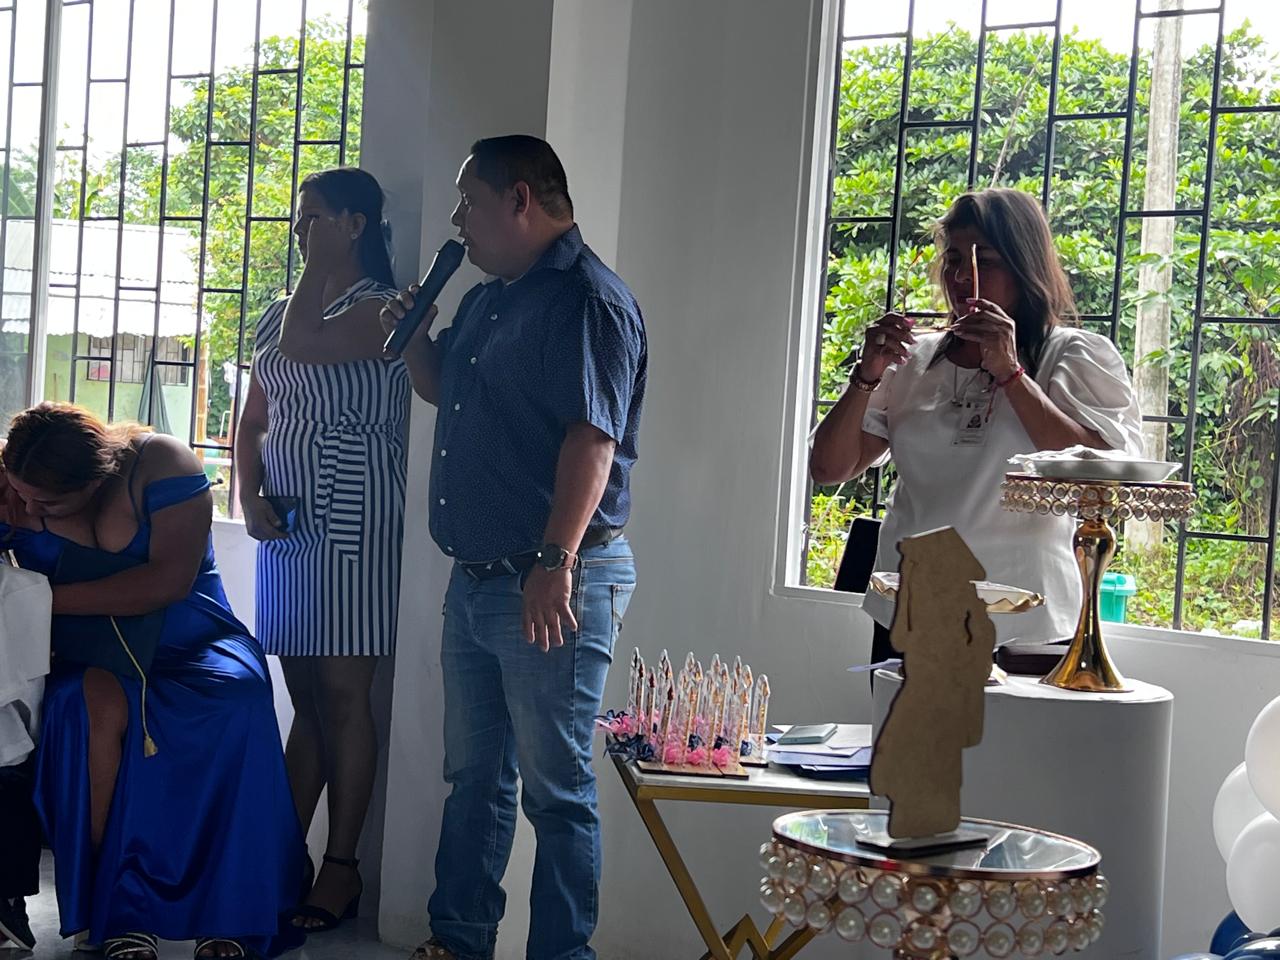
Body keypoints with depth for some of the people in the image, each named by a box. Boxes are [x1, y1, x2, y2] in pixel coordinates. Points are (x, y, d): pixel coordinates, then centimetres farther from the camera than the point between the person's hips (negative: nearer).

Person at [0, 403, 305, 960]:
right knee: (99, 707, -35)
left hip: (188, 642, -1)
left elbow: (170, 581, -25)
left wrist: (48, 597, -28)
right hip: (91, 656, 1)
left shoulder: (161, 465, -17)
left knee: (235, 701, -34)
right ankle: (115, 914, -25)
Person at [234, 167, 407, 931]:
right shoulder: (282, 312, 16)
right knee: (305, 697, 10)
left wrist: (322, 262, -9)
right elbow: (253, 422, 18)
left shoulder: (379, 308, -6)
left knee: (343, 694, -5)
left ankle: (342, 868, 1)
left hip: (353, 524, -7)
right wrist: (250, 496, 1)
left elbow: (302, 345, -24)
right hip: (288, 523, 7)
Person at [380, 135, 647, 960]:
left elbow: (592, 440, -23)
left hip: (555, 584, -10)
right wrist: (415, 335, 11)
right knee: (475, 775, 17)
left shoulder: (589, 301, -14)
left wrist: (554, 563, -28)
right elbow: (443, 391, 31)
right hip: (477, 577, 10)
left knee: (556, 789, -1)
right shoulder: (488, 301, 17)